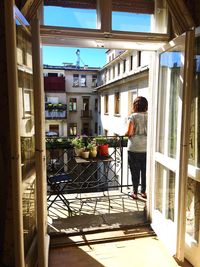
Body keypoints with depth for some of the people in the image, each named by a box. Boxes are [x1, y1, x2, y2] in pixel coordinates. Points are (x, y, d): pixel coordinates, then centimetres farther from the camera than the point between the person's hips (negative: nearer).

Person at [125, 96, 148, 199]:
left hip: (134, 148, -3)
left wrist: (125, 133, 7)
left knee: (135, 171, 7)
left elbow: (129, 133, -14)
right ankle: (143, 191, 24)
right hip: (146, 148, 3)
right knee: (145, 170, 14)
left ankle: (135, 193, 15)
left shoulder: (133, 116, -8)